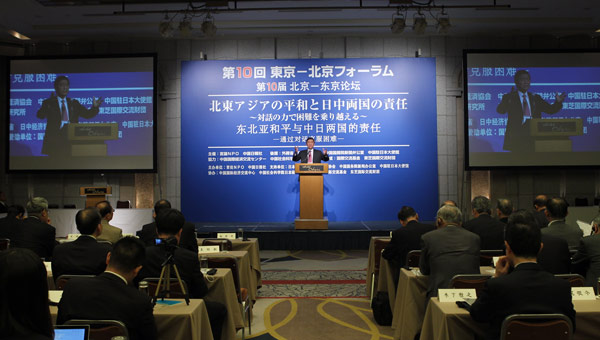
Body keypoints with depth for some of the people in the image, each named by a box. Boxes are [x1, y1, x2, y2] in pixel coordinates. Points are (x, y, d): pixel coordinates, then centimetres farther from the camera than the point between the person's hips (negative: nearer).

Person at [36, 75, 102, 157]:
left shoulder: (74, 103, 16)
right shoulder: (49, 102, 5)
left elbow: (87, 114, 12)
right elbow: (40, 115, -11)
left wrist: (95, 107, -9)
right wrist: (49, 103, -29)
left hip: (71, 141, 3)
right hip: (54, 142, -2)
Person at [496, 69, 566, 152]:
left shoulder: (536, 98, 17)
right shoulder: (509, 97, 4)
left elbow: (550, 110, 15)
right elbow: (500, 110, -14)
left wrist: (558, 102, -6)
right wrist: (508, 98, -32)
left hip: (533, 137, 4)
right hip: (516, 139, -3)